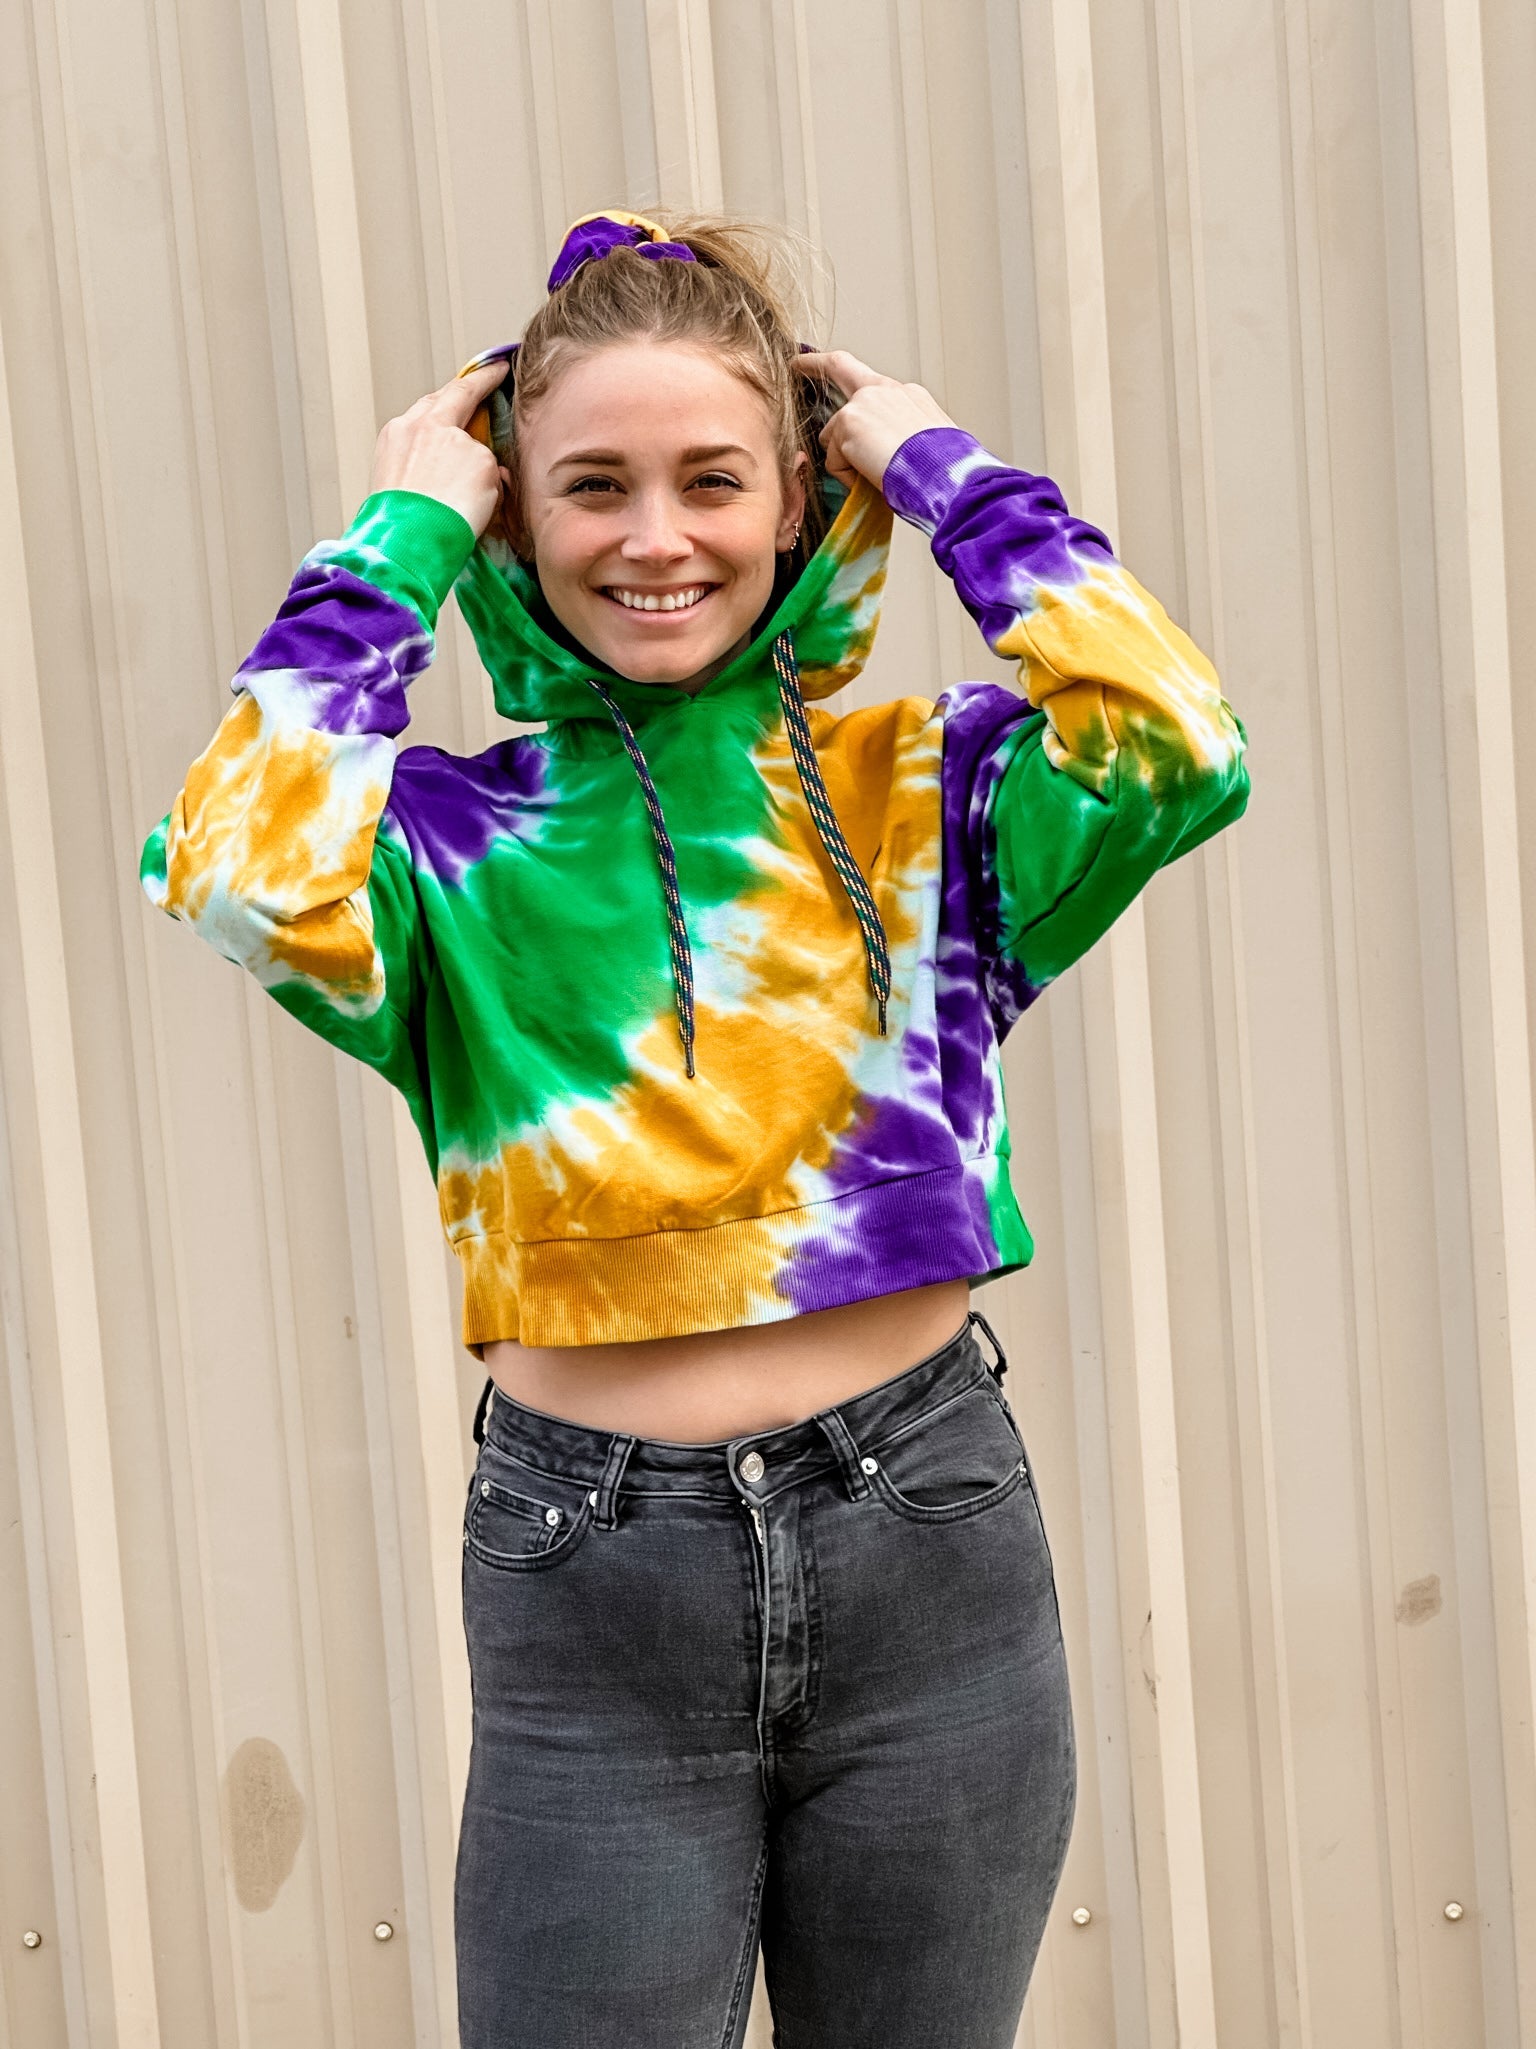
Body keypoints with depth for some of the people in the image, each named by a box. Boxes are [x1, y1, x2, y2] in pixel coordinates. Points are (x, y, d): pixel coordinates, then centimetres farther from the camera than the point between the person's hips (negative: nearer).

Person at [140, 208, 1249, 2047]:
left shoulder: (923, 787, 1)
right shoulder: (451, 838, -1)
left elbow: (1173, 749, -19)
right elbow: (246, 877, -23)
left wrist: (944, 467, -6)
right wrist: (399, 536, -10)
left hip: (926, 1553, 1)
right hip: (593, 1590, -1)